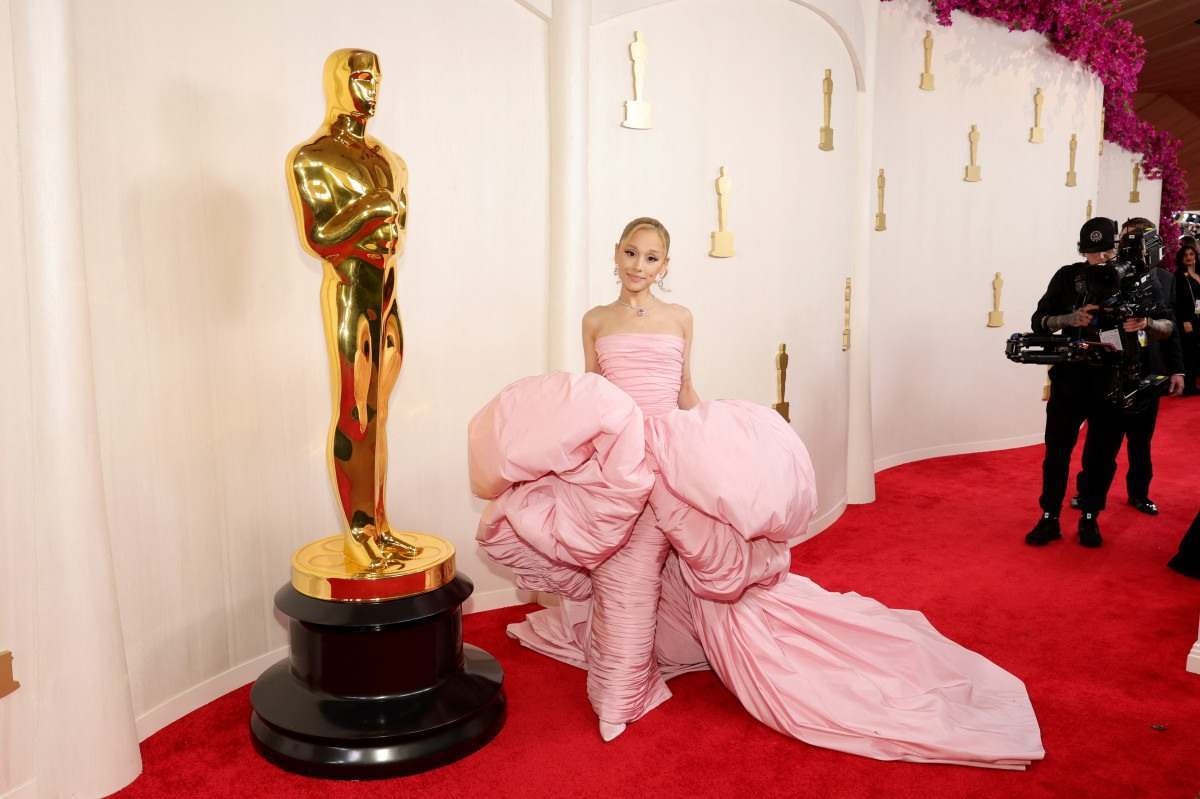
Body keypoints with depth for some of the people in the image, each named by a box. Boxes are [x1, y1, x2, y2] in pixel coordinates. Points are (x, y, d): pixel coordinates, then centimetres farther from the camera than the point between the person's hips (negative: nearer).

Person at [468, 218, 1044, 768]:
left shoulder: (679, 318, 7)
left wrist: (722, 438, 4)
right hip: (611, 460, 0)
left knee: (644, 569, 4)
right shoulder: (596, 321, 6)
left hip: (667, 457, 0)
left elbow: (685, 392, 12)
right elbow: (582, 401, 9)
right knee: (620, 573, 2)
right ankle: (616, 691, 17)